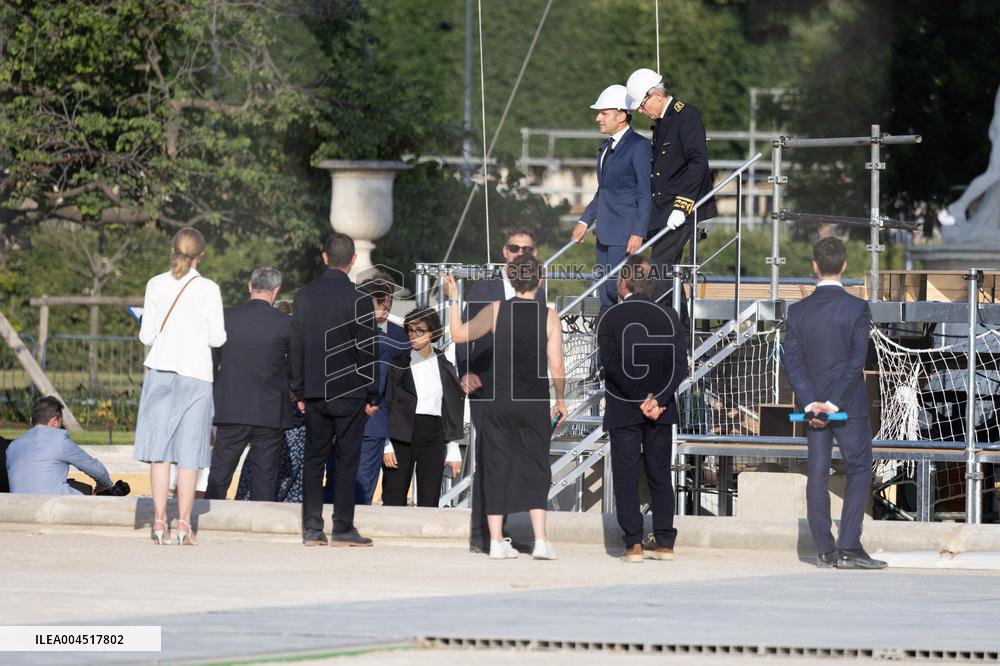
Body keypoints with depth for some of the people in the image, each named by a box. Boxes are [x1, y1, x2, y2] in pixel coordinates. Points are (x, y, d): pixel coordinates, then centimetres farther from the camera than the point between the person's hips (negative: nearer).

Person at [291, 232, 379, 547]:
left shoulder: (305, 295, 2)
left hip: (315, 391, 3)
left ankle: (312, 528, 4)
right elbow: (368, 352, -7)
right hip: (350, 392, -3)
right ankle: (343, 529, 0)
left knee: (313, 459, 8)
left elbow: (297, 347, 7)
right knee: (347, 459, 1)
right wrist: (372, 396, 0)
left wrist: (300, 392, 13)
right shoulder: (359, 299, -9)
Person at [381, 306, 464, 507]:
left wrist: (453, 451, 10)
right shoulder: (398, 364, 3)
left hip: (433, 438, 2)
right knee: (394, 502, -6)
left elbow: (452, 411, 14)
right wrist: (386, 446, -7)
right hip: (401, 437, -2)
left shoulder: (445, 368, 11)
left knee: (429, 503, -2)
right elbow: (385, 404, 1)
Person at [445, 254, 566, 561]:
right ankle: (540, 540, -6)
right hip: (534, 404, -1)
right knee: (535, 468, 4)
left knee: (496, 467, 7)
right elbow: (556, 367, -7)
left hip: (498, 402, 1)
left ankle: (496, 541, 6)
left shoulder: (496, 310, -3)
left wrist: (453, 299, 17)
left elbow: (459, 334, 6)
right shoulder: (549, 316, -5)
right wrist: (560, 400, 8)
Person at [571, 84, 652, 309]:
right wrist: (585, 221, 18)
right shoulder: (606, 147, 18)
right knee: (606, 296, 7)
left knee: (619, 289, -13)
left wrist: (638, 233, -17)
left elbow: (646, 195, -12)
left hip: (625, 235, -9)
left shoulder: (638, 146, -9)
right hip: (605, 233, 9)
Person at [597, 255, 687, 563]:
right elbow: (680, 364, -5)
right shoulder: (667, 315, 1)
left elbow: (612, 365, -13)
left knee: (626, 477, 1)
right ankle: (664, 542, 8)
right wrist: (657, 399, -10)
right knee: (660, 474, 11)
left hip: (623, 410, -3)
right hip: (662, 410, 3)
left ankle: (633, 544, -5)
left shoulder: (611, 318, -7)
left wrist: (641, 399, -10)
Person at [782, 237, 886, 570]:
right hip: (850, 405, -3)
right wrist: (835, 403, -13)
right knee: (859, 469, 3)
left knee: (817, 474, 7)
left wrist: (810, 403, -8)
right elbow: (857, 359, -14)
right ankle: (849, 547, -8)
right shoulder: (857, 308, -8)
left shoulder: (798, 311, 1)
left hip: (812, 403, 3)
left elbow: (791, 361, -4)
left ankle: (824, 550, 7)